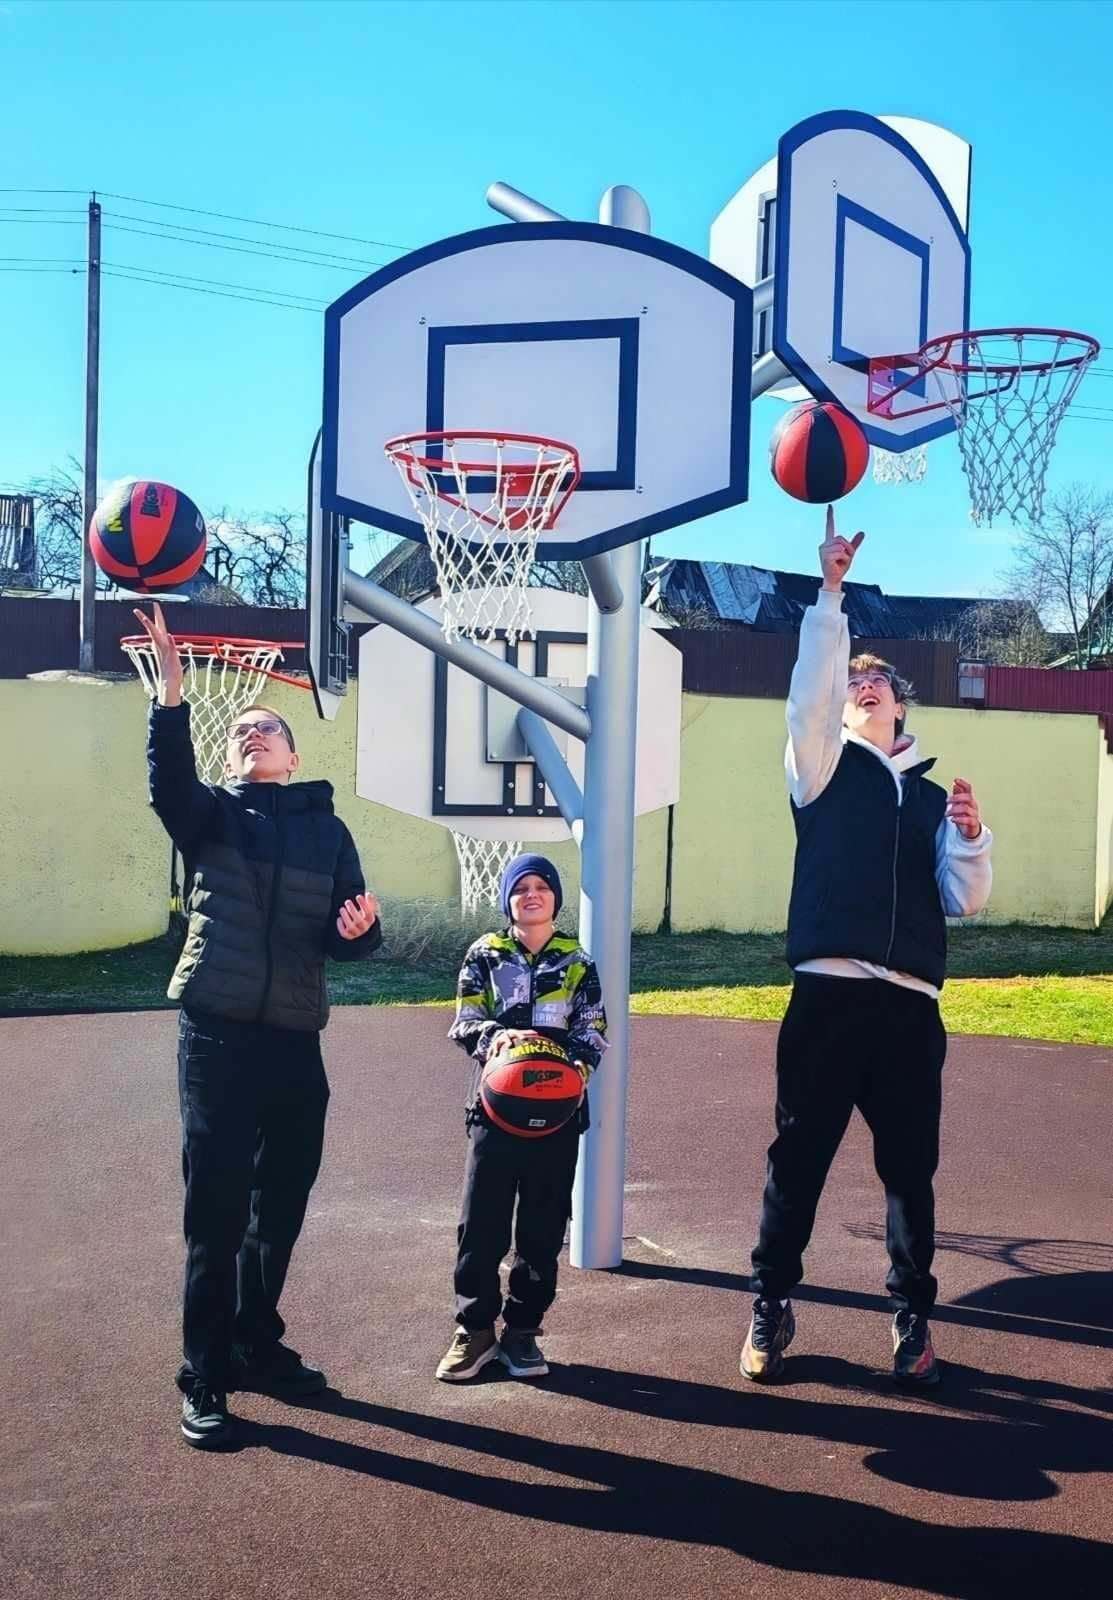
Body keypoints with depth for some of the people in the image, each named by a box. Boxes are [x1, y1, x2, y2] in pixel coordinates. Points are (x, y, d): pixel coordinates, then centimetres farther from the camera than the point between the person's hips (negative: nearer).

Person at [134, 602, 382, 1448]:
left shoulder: (328, 829, 12)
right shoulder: (212, 814, 5)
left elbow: (349, 935, 8)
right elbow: (169, 780, -19)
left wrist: (361, 929, -16)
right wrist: (172, 693, -32)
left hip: (296, 1040, 4)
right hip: (219, 1036, -3)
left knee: (282, 1205, 13)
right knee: (216, 1209, -3)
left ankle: (256, 1344, 31)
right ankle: (205, 1382, 6)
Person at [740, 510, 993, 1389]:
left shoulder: (933, 796, 17)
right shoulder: (825, 768, 11)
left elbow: (966, 901, 9)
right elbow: (808, 697, -8)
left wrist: (972, 837, -9)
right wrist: (831, 594, -13)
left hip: (911, 1004, 2)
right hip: (829, 993, -2)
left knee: (910, 1169, 8)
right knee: (798, 1157, 2)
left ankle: (914, 1318, 21)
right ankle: (772, 1308, 15)